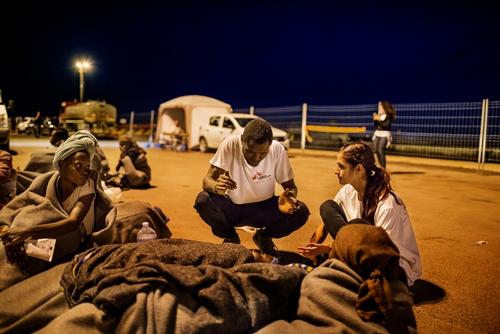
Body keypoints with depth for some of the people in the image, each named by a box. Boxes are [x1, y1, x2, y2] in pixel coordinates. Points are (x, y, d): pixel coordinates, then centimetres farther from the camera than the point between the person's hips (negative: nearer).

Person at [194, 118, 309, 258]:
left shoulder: (278, 150, -19)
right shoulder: (230, 144, -23)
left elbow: (290, 186, -9)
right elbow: (207, 180, -21)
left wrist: (289, 197, -34)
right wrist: (217, 187, -45)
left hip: (264, 208, 1)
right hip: (231, 206, 0)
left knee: (301, 212, -23)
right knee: (202, 200, -29)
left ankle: (264, 237, 8)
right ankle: (230, 238, 3)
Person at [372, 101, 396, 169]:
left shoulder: (389, 116, -9)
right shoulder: (379, 115, 10)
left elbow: (386, 125, -20)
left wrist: (379, 119, -20)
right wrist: (375, 119, -1)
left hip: (385, 135, -7)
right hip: (377, 134, 8)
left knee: (380, 151, -18)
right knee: (376, 150, 8)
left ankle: (383, 168, -12)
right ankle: (381, 167, 22)